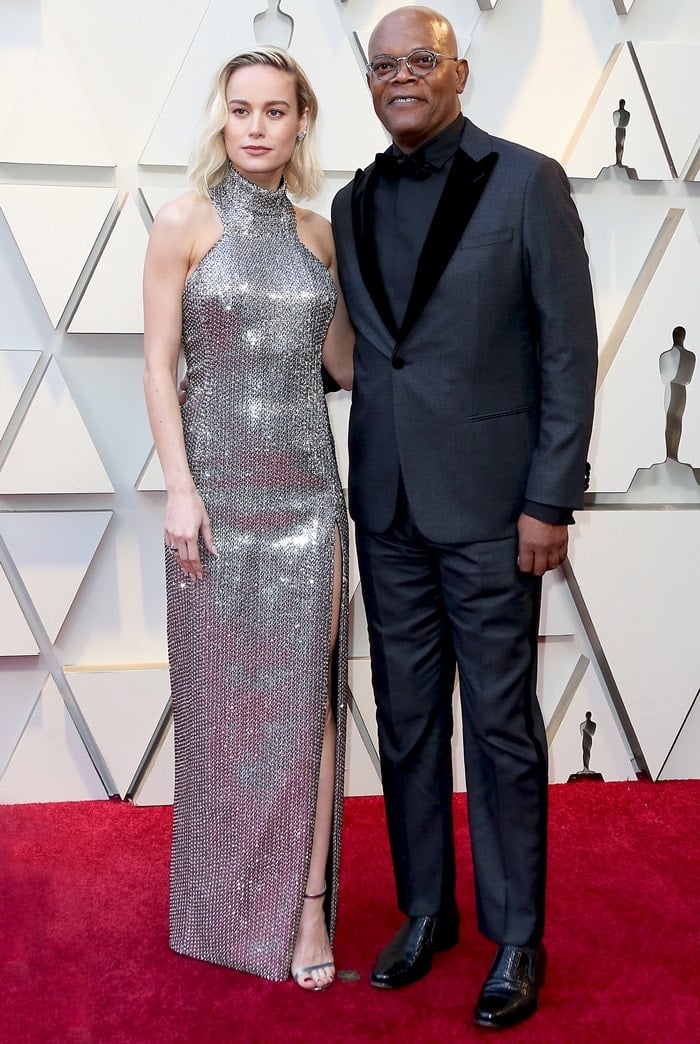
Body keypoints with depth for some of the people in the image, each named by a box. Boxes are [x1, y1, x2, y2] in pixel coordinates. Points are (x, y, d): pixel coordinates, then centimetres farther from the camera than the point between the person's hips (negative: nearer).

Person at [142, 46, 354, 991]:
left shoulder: (319, 235, 9)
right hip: (219, 478, -3)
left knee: (307, 690, 2)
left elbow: (344, 362, 13)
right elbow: (159, 363, -5)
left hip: (307, 479, 3)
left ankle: (308, 902, 13)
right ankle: (229, 902, 26)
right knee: (224, 688, 8)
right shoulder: (185, 222, -2)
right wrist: (180, 485, -12)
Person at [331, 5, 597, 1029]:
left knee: (502, 726, 4)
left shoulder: (526, 182, -3)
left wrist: (550, 501, -11)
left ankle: (516, 937, 19)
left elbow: (569, 347, -6)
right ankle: (424, 910, 29)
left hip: (489, 507, -5)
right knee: (406, 721, 12)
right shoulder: (354, 204, 11)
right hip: (387, 510, 5)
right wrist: (355, 488, 7)